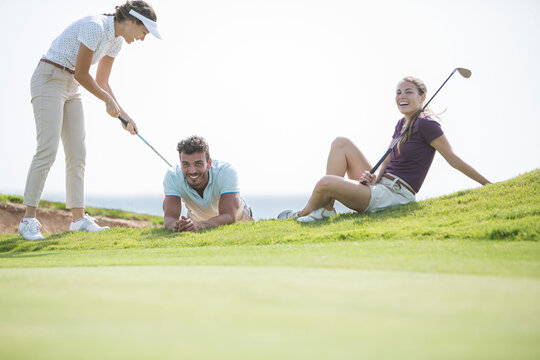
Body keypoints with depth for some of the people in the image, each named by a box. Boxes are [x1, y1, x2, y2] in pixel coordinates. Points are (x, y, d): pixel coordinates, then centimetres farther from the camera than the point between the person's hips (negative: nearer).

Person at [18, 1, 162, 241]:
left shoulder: (115, 41, 7)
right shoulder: (95, 27, -22)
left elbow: (101, 81, 14)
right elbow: (82, 74, -18)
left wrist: (123, 114, 7)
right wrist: (108, 100, -6)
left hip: (71, 87, 9)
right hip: (48, 81, -9)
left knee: (77, 153, 3)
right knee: (47, 149, -16)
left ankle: (79, 219, 4)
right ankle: (28, 220, -13)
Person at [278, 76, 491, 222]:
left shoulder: (426, 124, -12)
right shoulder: (402, 123, 15)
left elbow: (453, 159, -9)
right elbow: (387, 161, 13)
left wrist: (487, 184, -9)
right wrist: (375, 177, -9)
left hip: (394, 196, -10)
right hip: (381, 187, 10)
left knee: (325, 183, -23)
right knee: (341, 143, 6)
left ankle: (303, 214, 10)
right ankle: (326, 208, -3)